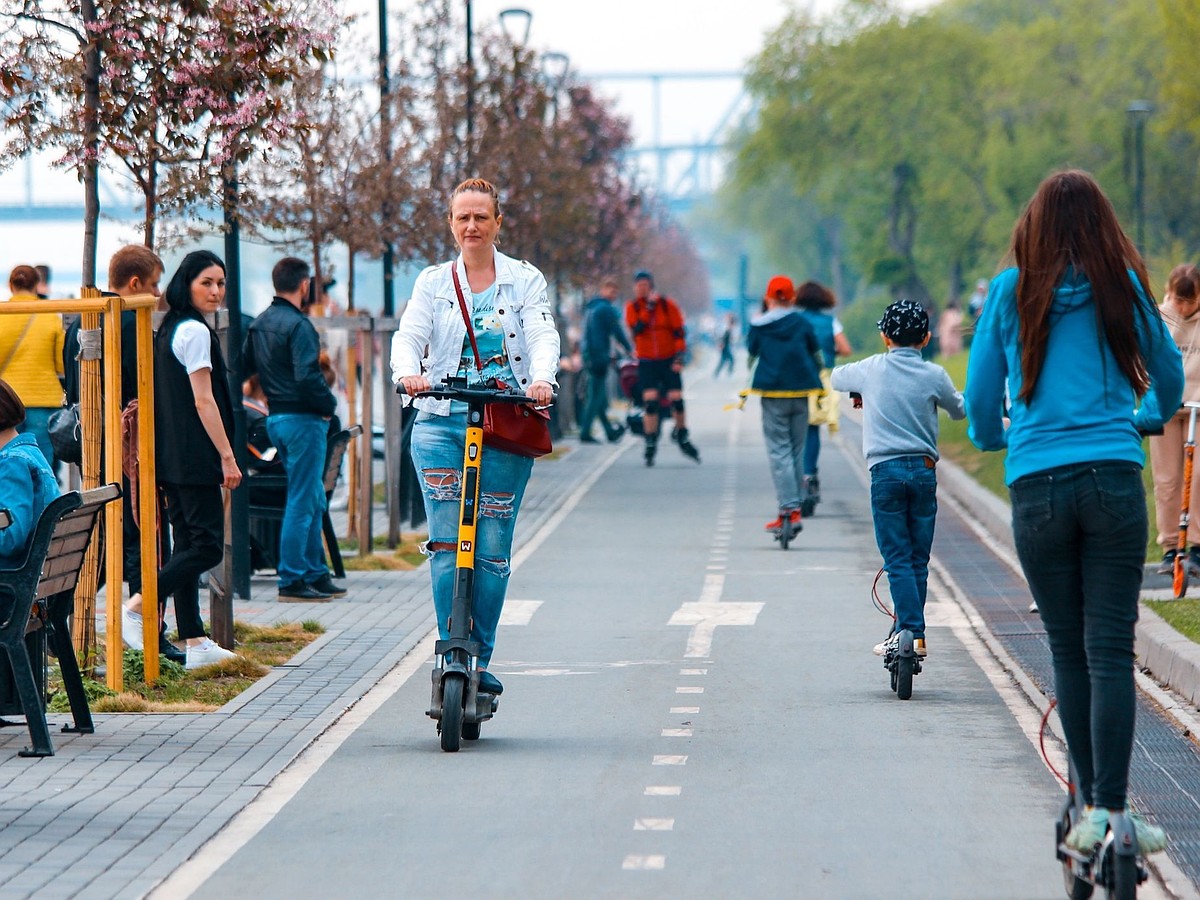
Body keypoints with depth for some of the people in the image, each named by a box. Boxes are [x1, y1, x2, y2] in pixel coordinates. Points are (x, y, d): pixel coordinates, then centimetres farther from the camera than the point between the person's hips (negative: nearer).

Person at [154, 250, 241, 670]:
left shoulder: (169, 330, 17)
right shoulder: (195, 332, -11)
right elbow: (203, 401, -15)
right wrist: (227, 456, -13)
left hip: (172, 458, 10)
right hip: (194, 456, -10)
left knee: (188, 545, 8)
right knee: (208, 545, -9)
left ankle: (195, 642, 8)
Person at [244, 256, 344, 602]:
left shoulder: (258, 324, 11)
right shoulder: (298, 325, -16)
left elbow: (243, 366, 17)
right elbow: (308, 378, -23)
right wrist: (330, 404, -9)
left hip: (275, 418, 9)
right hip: (302, 419, -9)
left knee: (313, 500, 16)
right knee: (302, 502, -4)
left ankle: (316, 573, 20)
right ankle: (292, 580, -3)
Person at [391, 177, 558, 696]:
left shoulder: (525, 281, 9)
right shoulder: (433, 282, 12)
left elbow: (542, 336, -5)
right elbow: (409, 336, -1)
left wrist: (541, 380, -27)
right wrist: (408, 373, -24)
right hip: (440, 424, 1)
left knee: (493, 548, -2)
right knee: (447, 544, -10)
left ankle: (479, 659, 7)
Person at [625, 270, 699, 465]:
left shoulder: (667, 305, -2)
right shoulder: (632, 308, 0)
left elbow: (679, 333, 0)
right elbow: (636, 328, -17)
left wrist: (680, 357, -8)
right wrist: (649, 307, -20)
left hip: (668, 361, 0)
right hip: (646, 362, 0)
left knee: (676, 399, -4)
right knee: (650, 403, -9)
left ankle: (682, 437, 18)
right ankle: (650, 444, -1)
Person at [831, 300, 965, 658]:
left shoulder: (871, 369, 1)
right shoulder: (934, 375, 1)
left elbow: (836, 378, 22)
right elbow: (959, 410, 18)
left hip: (886, 470, -2)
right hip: (924, 470, 2)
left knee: (897, 558, -3)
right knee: (919, 559, 10)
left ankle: (912, 632, -14)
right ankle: (907, 630, 14)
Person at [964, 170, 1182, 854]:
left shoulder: (1010, 292, 5)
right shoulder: (1122, 286, 6)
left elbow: (980, 396, 9)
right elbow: (1168, 374, 21)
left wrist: (992, 436, 32)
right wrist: (1148, 419, 43)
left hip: (1037, 486, 1)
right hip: (1113, 481, -1)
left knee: (1069, 652, 8)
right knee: (1110, 650, -3)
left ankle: (1091, 806, 10)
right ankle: (1109, 811, -8)